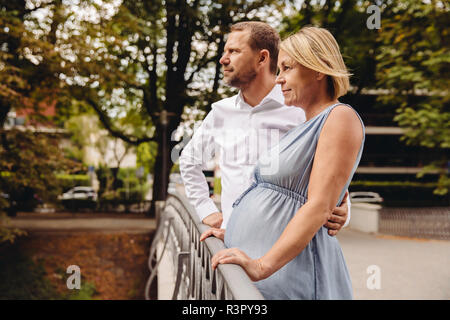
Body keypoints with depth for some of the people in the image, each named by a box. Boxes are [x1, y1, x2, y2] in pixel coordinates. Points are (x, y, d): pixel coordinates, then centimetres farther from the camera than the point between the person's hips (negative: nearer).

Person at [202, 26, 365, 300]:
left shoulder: (340, 118, -10)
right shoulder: (303, 127, 18)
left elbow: (320, 207, -20)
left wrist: (263, 266, -27)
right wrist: (231, 232, 17)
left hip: (287, 266, -8)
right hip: (253, 254, 8)